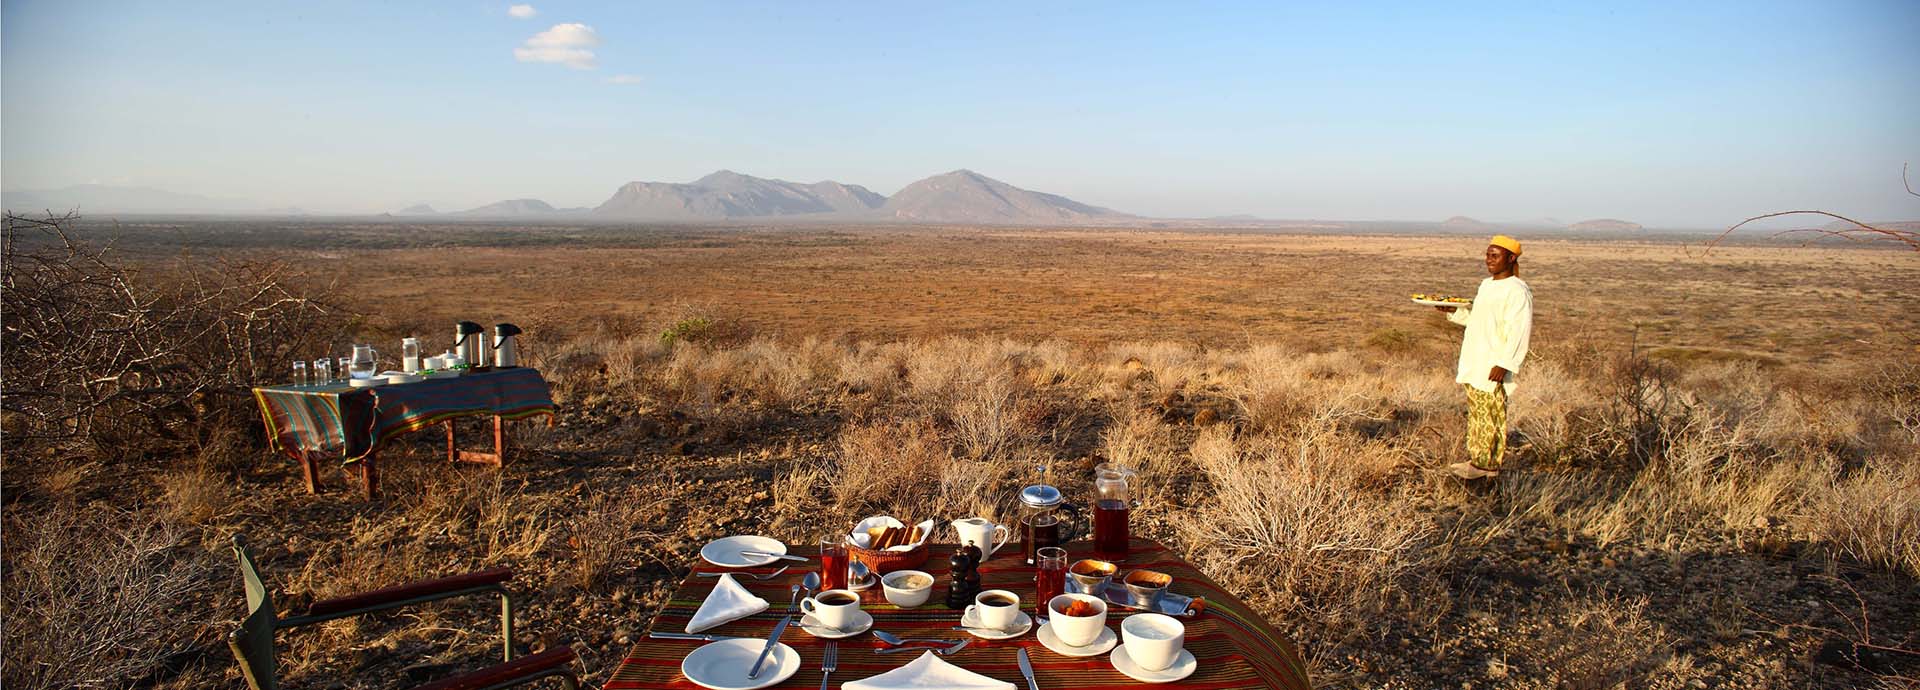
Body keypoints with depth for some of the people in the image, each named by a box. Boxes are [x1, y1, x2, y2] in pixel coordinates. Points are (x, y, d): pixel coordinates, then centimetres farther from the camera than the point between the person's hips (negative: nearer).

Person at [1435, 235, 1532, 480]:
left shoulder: (1517, 291, -13)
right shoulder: (1486, 285, 15)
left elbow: (1519, 332, -18)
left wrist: (1504, 364, -23)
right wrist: (1454, 311, 11)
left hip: (1494, 366, -9)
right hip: (1474, 363, 9)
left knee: (1491, 414, -3)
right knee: (1475, 412, 13)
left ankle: (1488, 465, 4)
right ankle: (1475, 458, 22)